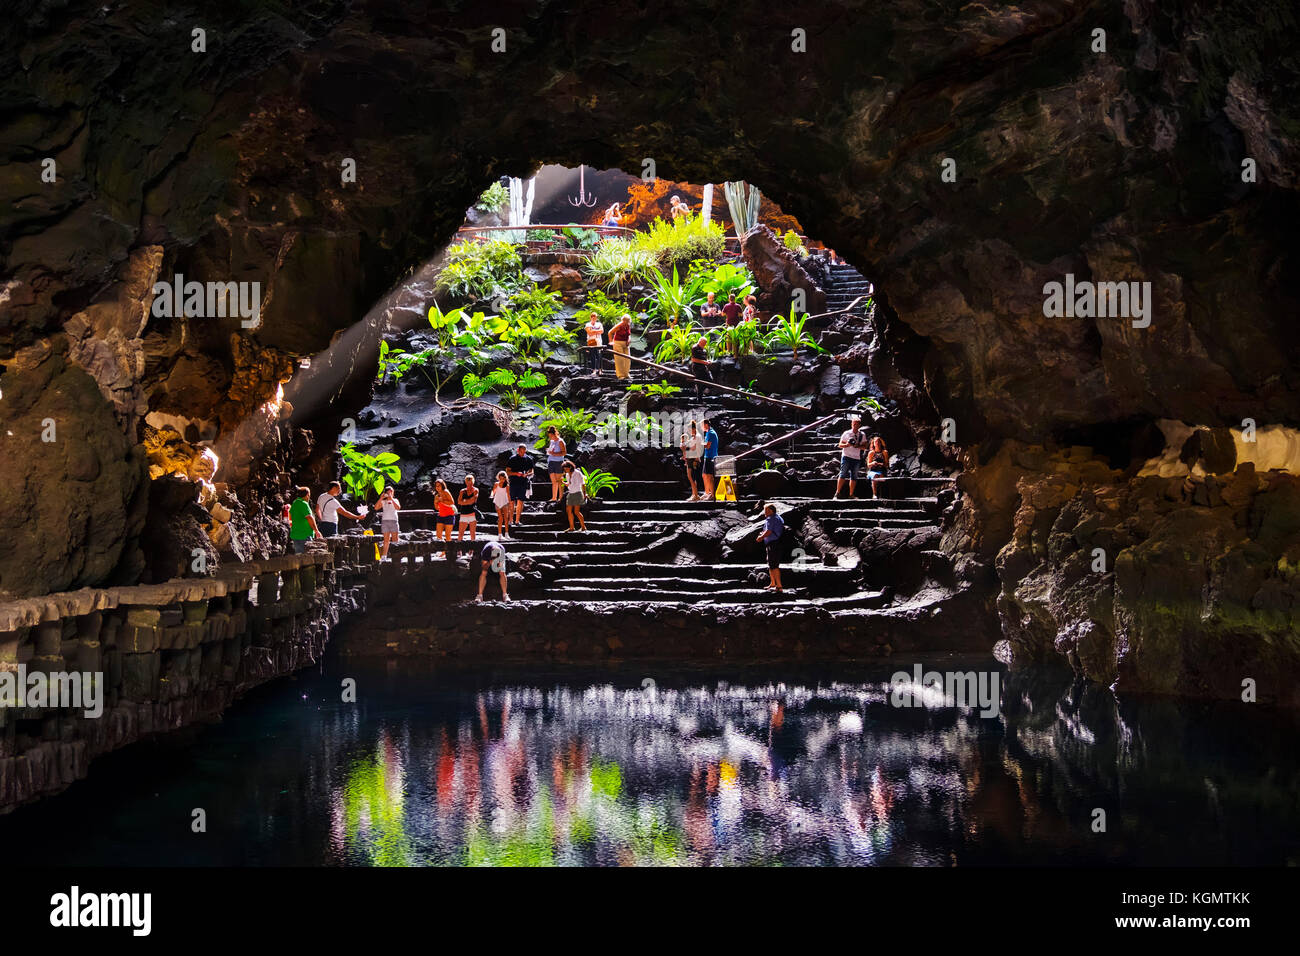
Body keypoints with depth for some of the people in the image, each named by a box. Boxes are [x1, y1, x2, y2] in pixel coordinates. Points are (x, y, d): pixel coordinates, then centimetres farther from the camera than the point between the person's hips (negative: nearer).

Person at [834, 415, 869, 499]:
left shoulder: (862, 435, 10)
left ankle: (851, 494, 9)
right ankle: (837, 493, -8)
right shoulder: (846, 434, 4)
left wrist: (858, 446, -13)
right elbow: (840, 445, 4)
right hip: (846, 456, -3)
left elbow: (864, 446, 7)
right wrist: (847, 445, -16)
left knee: (854, 477, 3)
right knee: (843, 475, -9)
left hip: (857, 458, 3)